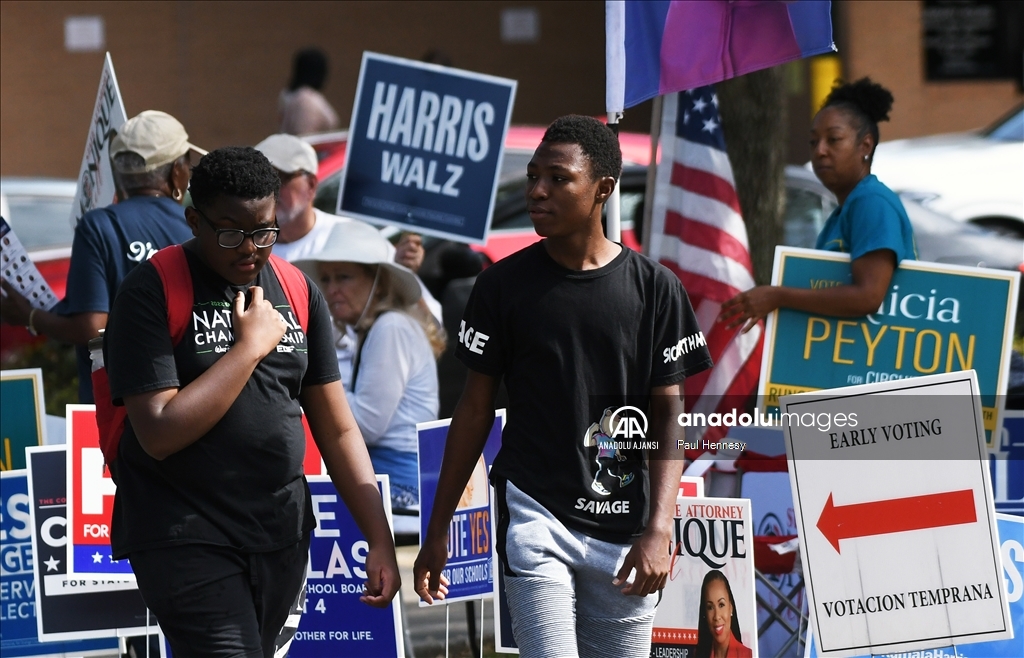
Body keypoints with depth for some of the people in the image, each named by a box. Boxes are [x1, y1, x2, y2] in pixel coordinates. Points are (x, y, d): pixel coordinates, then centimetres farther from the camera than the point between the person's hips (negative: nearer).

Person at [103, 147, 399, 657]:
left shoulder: (297, 292, 9)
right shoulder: (150, 293, -8)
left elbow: (337, 430, 12)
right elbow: (160, 434, -17)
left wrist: (380, 540, 4)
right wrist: (251, 346, -14)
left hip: (282, 538, 6)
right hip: (185, 539, -5)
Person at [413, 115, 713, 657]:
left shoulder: (654, 288, 2)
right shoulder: (505, 284, 3)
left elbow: (667, 416, 2)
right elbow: (475, 408, 9)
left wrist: (659, 529, -9)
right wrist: (437, 532, 8)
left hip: (624, 524, 1)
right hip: (534, 514, -1)